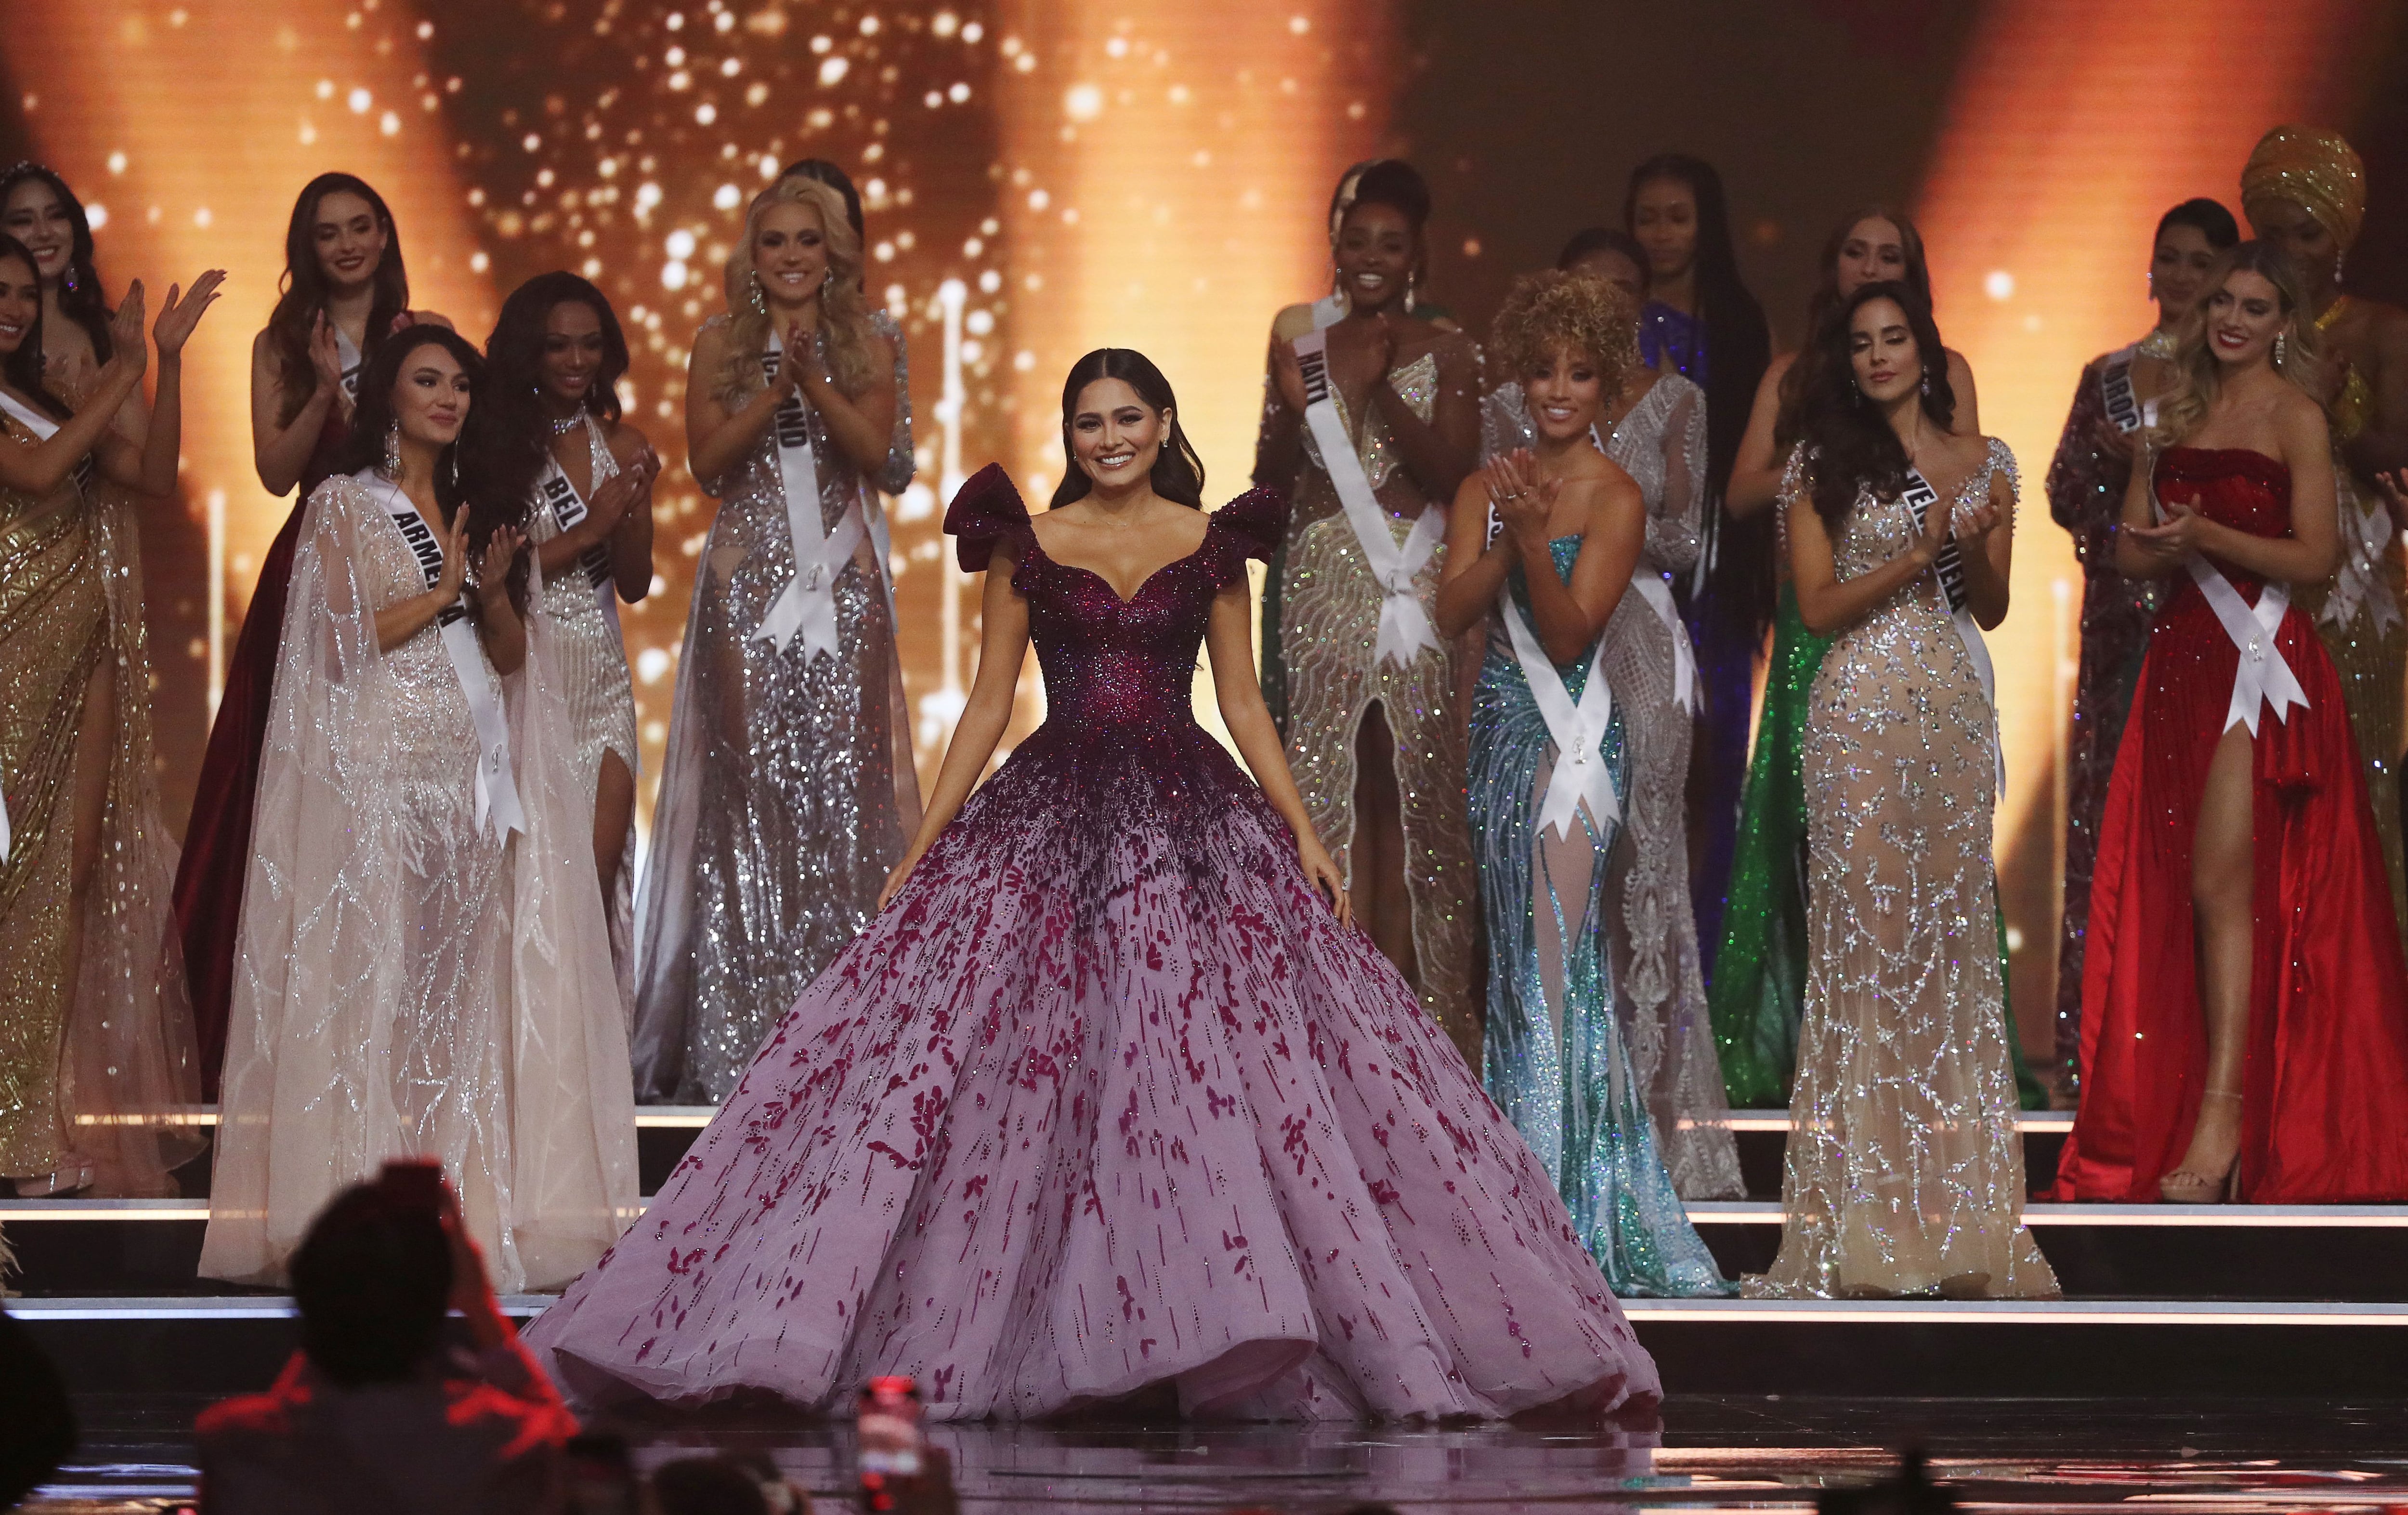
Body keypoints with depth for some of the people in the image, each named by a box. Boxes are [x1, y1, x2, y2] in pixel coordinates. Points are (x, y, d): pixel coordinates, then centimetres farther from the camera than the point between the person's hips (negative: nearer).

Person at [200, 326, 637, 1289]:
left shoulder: (476, 509, 18)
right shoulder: (346, 505, 1)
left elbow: (513, 656, 16)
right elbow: (339, 644, -9)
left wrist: (494, 590, -3)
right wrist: (442, 594, -8)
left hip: (471, 774, 6)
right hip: (379, 770, -6)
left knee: (462, 988, 1)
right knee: (372, 983, -9)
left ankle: (457, 1207, 1)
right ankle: (358, 1211, -9)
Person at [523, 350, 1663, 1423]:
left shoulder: (1213, 545, 8)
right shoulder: (1026, 542, 6)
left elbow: (1243, 701, 9)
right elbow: (988, 702, 8)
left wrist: (1304, 833, 1)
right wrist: (924, 842, 3)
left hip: (1190, 820, 0)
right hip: (1050, 817, 0)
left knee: (1220, 1062, -7)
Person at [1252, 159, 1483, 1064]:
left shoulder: (1447, 356, 2)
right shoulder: (1303, 344, 8)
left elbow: (1450, 473, -8)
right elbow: (1270, 479, 8)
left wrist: (1384, 390, -17)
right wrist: (1294, 407, -10)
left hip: (1417, 591, -2)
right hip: (1324, 590, 2)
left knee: (1408, 790, -3)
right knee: (1328, 788, -2)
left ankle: (1407, 1011, -1)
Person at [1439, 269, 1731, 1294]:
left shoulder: (1616, 498, -6)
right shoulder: (1486, 488, 9)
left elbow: (1570, 634, -13)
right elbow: (1452, 613, -3)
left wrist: (1537, 541, -27)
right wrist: (1505, 545, -19)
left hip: (1574, 739, -6)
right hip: (1501, 735, 6)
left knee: (1559, 951, -11)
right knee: (1513, 951, 8)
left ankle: (1578, 1207, -10)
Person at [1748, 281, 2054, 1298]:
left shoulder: (1983, 464, 10)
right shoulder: (1822, 465, 4)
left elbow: (1991, 610, 11)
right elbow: (1819, 605, -2)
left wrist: (1982, 543, -9)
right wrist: (1922, 552, -13)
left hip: (1954, 708, 2)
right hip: (1860, 710, -2)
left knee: (1954, 927, 0)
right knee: (1866, 928, -5)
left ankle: (1953, 1204, 4)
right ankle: (1868, 1206, -3)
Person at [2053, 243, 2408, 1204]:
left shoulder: (2294, 416, -3)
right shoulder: (2179, 411, 16)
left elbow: (2316, 555, -10)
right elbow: (2132, 552, 13)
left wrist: (2208, 535, -19)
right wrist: (2173, 546, -9)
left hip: (2261, 656, -7)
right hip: (2184, 656, 7)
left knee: (2221, 887, -12)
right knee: (2165, 891, 4)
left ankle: (2225, 1118, -11)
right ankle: (2168, 1118, 9)